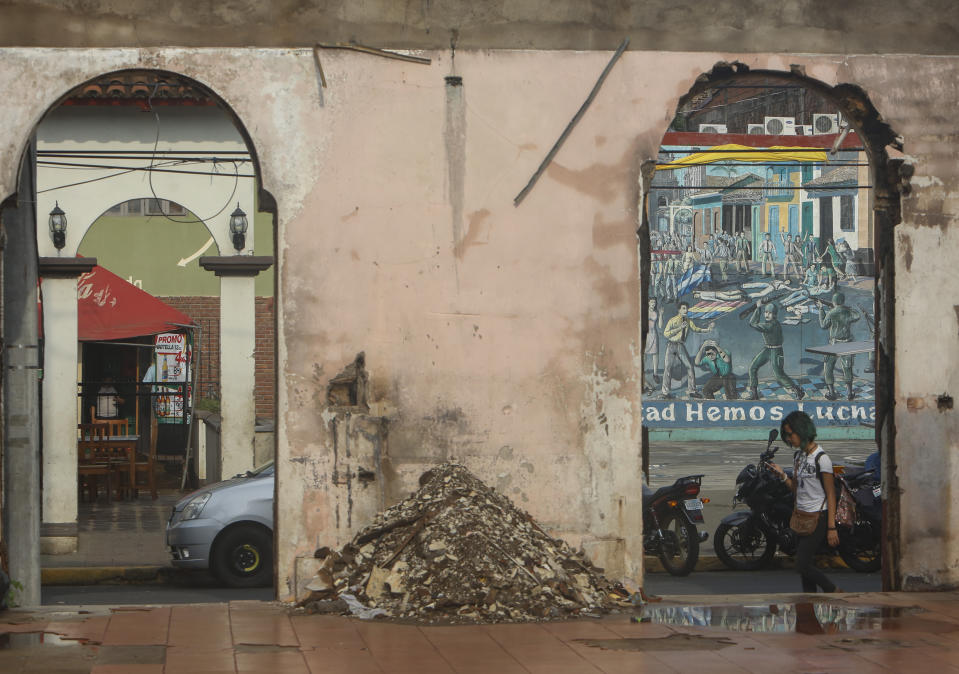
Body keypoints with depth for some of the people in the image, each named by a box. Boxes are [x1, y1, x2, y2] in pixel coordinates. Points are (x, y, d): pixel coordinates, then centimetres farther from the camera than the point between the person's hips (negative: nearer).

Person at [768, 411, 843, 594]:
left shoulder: (821, 458, -13)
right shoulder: (798, 456, 11)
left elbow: (831, 494, -13)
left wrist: (831, 527, -16)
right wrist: (782, 475, -1)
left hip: (818, 517, -8)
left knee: (803, 566, -12)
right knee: (805, 565, 7)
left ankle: (835, 592, 3)